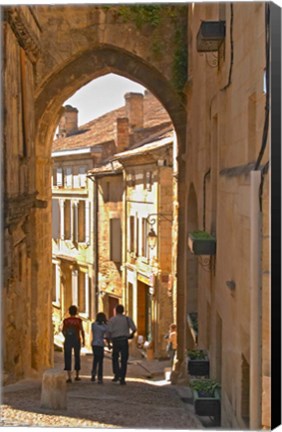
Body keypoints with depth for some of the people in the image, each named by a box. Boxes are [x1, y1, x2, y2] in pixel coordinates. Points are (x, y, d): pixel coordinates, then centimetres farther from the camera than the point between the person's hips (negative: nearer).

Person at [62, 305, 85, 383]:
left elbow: (63, 331, 11)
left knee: (68, 358, 0)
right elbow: (82, 330, -5)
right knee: (77, 357, 16)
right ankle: (77, 376, 24)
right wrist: (83, 340, 7)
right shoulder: (79, 320, -4)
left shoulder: (65, 320, 1)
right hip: (76, 340, 0)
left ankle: (69, 377, -11)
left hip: (68, 341, 0)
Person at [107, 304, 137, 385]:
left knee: (115, 358, 19)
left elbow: (109, 331, -10)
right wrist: (131, 335, 17)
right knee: (124, 360, 5)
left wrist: (110, 338, 5)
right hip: (124, 340, 1)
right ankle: (122, 379, 0)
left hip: (115, 340, 0)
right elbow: (134, 329, -2)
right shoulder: (127, 319, 4)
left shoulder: (112, 319, 0)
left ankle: (117, 375, 9)